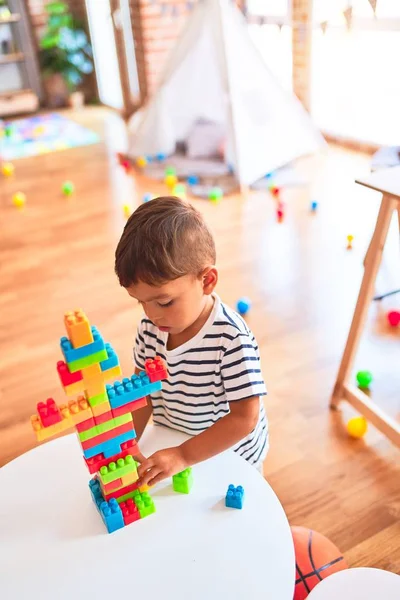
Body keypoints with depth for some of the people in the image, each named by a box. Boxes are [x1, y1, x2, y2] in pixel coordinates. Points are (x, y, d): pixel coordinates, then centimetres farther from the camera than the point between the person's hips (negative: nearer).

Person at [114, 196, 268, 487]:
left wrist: (182, 455, -33)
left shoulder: (232, 339, -34)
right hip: (173, 449, 5)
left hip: (229, 459, -4)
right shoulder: (150, 326, -15)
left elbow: (245, 418, -30)